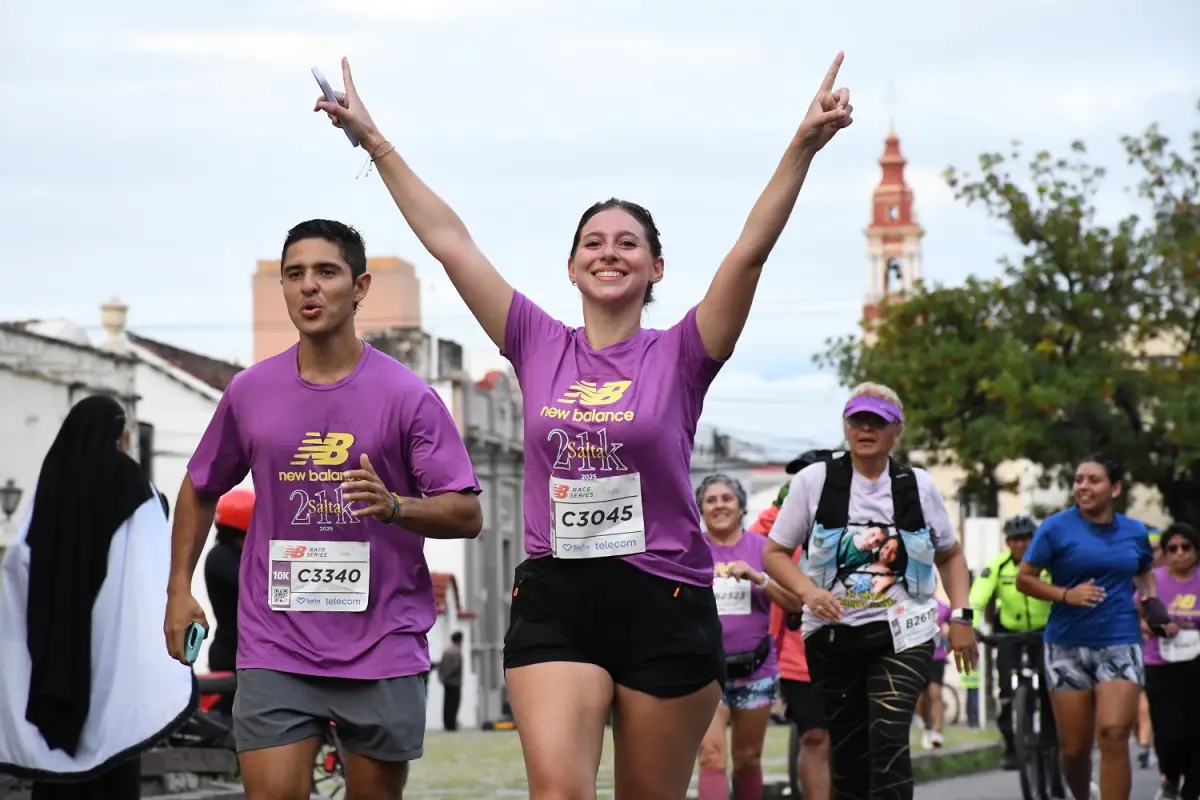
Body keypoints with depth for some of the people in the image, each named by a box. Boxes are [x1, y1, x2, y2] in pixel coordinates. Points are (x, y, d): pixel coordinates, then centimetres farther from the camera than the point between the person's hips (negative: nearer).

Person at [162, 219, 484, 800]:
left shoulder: (407, 396, -4)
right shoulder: (249, 392, 5)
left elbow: (466, 514, -6)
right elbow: (201, 490, 19)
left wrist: (393, 506, -24)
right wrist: (180, 588, 11)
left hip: (382, 648, -1)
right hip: (275, 649, 1)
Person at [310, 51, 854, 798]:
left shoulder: (679, 355, 0)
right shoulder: (539, 346, 6)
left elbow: (750, 252, -11)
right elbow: (451, 242, 7)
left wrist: (803, 146, -22)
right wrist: (375, 141, 7)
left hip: (665, 604, -1)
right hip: (554, 601, 1)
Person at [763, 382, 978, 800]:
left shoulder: (919, 486, 6)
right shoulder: (814, 481, 1)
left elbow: (950, 555, 17)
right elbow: (775, 553, 3)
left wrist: (961, 617, 4)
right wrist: (807, 590, -16)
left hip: (902, 636, -1)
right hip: (832, 635, 1)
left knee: (889, 737, -20)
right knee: (848, 748, 6)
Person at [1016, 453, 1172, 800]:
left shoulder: (1134, 532, 7)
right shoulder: (1056, 528, -2)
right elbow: (1024, 579, -1)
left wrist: (1151, 597, 5)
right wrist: (1067, 594, -16)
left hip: (1120, 644, 1)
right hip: (1067, 645, -1)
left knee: (1114, 733, -18)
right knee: (1074, 748, 3)